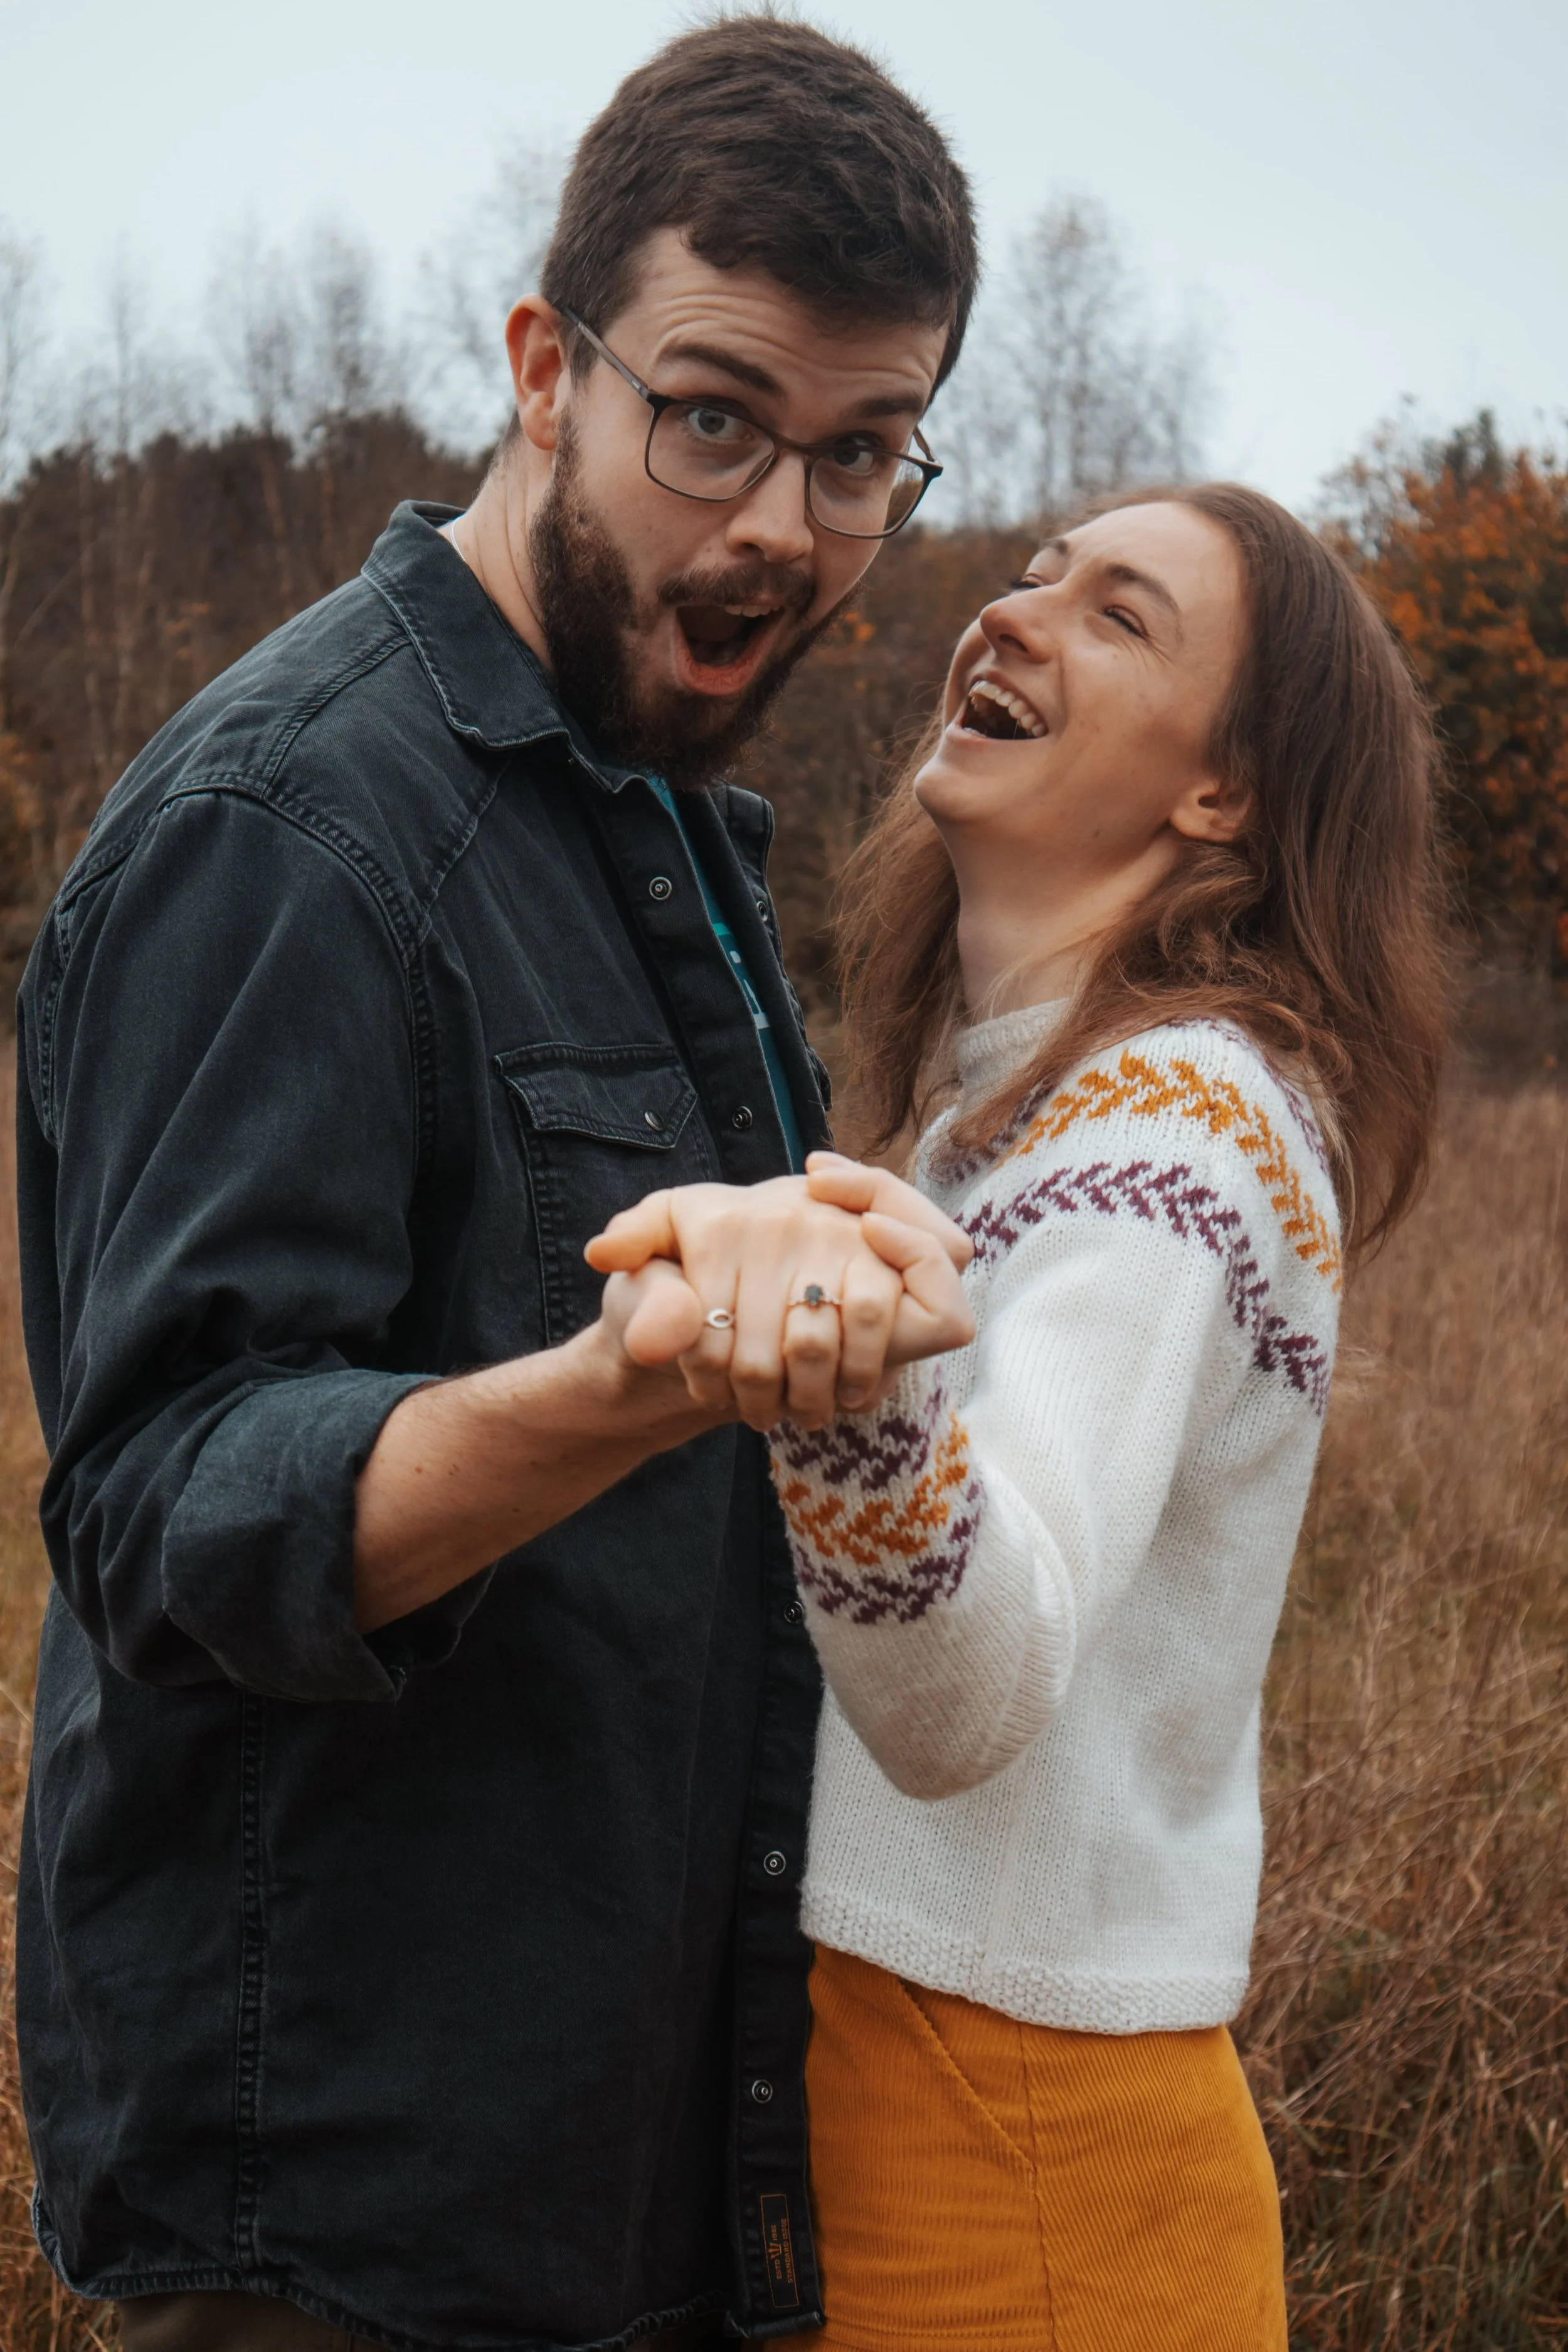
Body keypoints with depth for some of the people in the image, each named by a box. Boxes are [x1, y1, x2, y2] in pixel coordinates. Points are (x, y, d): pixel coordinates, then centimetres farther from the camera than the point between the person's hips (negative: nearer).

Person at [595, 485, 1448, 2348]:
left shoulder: (1177, 1117, -19)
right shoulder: (1013, 1094, 8)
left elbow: (972, 1694, -34)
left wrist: (856, 1384, -51)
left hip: (1016, 2113, -9)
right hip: (848, 2027, 9)